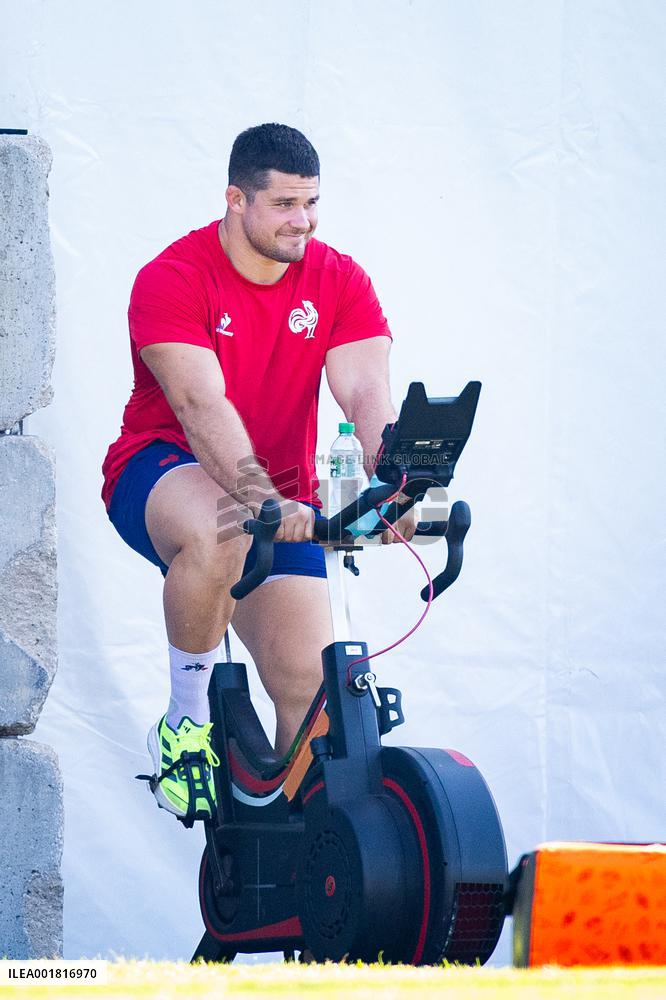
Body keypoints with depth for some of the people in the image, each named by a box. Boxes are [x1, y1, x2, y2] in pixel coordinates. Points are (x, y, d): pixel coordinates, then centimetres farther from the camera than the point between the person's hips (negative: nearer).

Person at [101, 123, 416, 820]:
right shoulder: (172, 279, -17)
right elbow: (200, 403, -30)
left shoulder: (339, 283, -4)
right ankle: (183, 728, -21)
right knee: (218, 532, -40)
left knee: (308, 686, -10)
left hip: (282, 499, 4)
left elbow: (367, 393, -17)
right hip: (160, 473, -4)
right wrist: (258, 500, -46)